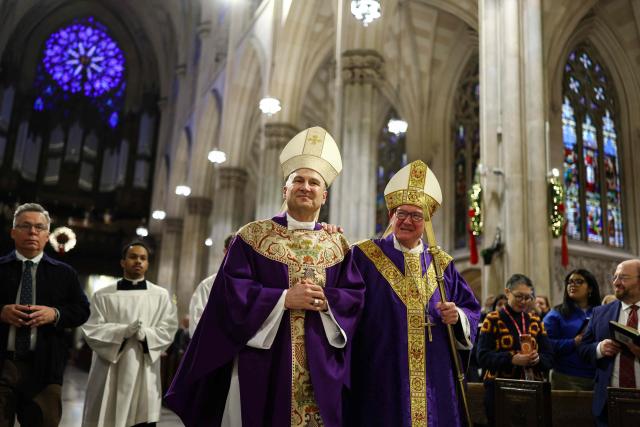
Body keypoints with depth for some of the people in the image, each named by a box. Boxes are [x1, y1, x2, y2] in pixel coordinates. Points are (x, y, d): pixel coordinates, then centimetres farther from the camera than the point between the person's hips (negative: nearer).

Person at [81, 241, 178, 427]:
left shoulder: (161, 295, 7)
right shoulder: (103, 295, 6)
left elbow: (168, 330, 0)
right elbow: (91, 330, -3)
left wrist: (144, 334, -19)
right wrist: (124, 331, -18)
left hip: (144, 374, 0)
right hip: (109, 372, 0)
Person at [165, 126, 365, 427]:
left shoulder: (337, 245, 8)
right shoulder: (252, 236, 1)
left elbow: (356, 294, 5)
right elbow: (232, 288, -8)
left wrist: (326, 301, -14)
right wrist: (284, 298, -16)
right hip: (263, 360, -2)